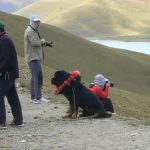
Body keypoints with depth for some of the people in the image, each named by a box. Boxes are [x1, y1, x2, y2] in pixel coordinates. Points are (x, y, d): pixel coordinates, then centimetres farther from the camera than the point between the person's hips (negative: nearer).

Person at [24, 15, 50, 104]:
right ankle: (38, 98, -20)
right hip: (33, 57, -11)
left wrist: (44, 43, 2)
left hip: (36, 57, 11)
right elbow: (34, 43, -23)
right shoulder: (30, 31, -11)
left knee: (35, 77, 13)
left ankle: (33, 97, 17)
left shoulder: (34, 31, 22)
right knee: (38, 76, -16)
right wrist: (42, 40, -6)